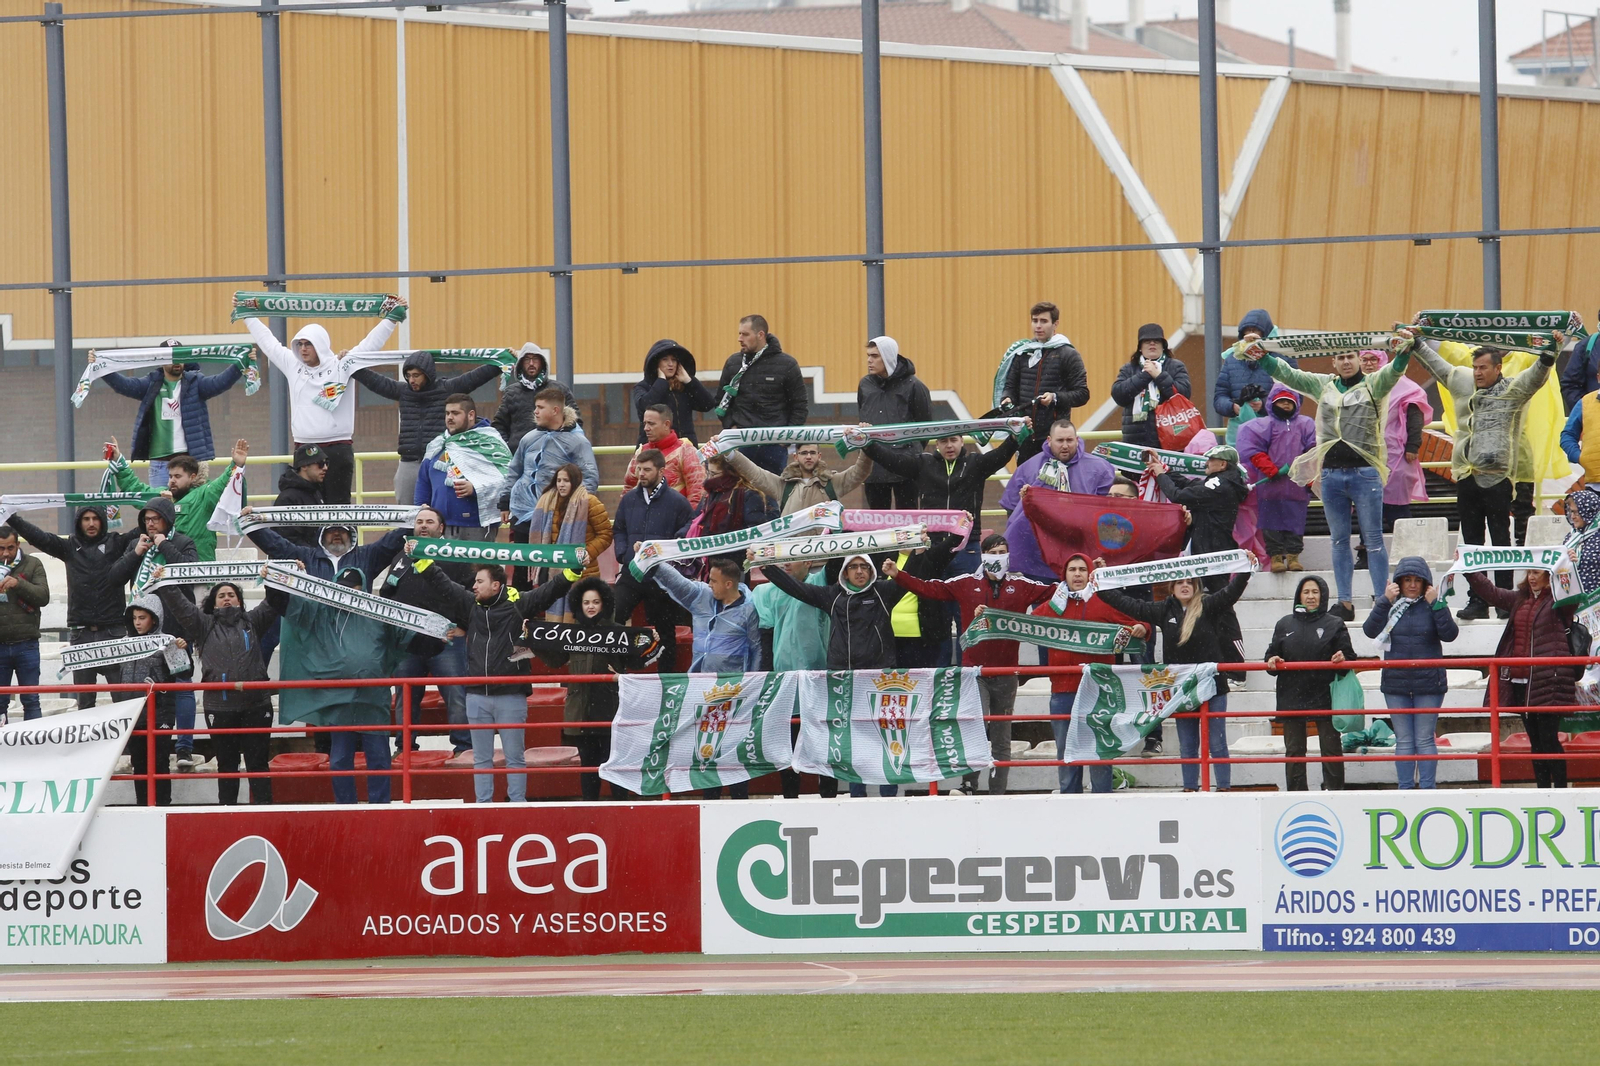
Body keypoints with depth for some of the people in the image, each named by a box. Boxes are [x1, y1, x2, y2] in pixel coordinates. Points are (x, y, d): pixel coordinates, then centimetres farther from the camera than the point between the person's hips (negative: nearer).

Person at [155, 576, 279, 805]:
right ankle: (226, 809, 12)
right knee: (226, 763, 7)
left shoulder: (252, 622, 14)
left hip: (255, 704, 0)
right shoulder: (204, 625, 13)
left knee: (258, 761, 1)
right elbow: (180, 606, 5)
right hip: (220, 707, 0)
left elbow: (272, 605, 5)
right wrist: (164, 585, -6)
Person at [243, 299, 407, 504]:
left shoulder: (341, 366, 0)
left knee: (338, 505, -3)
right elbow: (267, 341, 21)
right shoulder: (292, 365, 11)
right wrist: (247, 315, 27)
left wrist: (393, 317, -6)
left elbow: (371, 343, -1)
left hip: (337, 449, -4)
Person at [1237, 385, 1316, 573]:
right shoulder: (1264, 426, 5)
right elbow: (1252, 449, -4)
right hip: (1271, 486, -1)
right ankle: (1275, 556, 2)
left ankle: (1293, 556, 7)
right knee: (1273, 523, -2)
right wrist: (1271, 470, -11)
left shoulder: (1306, 425, 13)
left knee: (1295, 522, 1)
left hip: (1298, 485, 1)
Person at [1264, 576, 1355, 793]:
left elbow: (1349, 658, 2)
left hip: (1325, 697, -2)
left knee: (1331, 749, 0)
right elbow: (1272, 656, 14)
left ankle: (1333, 791, 6)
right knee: (1294, 751, 5)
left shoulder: (1334, 625, 4)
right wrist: (1272, 662, -8)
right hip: (1292, 699, 2)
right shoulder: (1284, 625, 11)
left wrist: (1342, 659, -20)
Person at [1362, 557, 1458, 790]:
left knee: (1425, 740, 0)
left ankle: (1427, 788, 4)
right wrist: (1385, 601, -15)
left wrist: (1435, 604, -18)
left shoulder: (1432, 606, 0)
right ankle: (1405, 790, 10)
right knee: (1404, 741, 6)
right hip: (1396, 684, 2)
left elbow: (1449, 634, -11)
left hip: (1429, 684, -2)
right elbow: (1370, 630, -8)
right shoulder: (1390, 606, 4)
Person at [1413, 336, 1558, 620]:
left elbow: (1538, 373, -12)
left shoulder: (1514, 389, 0)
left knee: (1501, 541, -1)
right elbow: (1436, 364, 24)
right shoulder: (1462, 383, 13)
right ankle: (1477, 600, 11)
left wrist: (1551, 350, -28)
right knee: (1472, 542, 7)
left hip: (1498, 478, -5)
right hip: (1467, 477, 5)